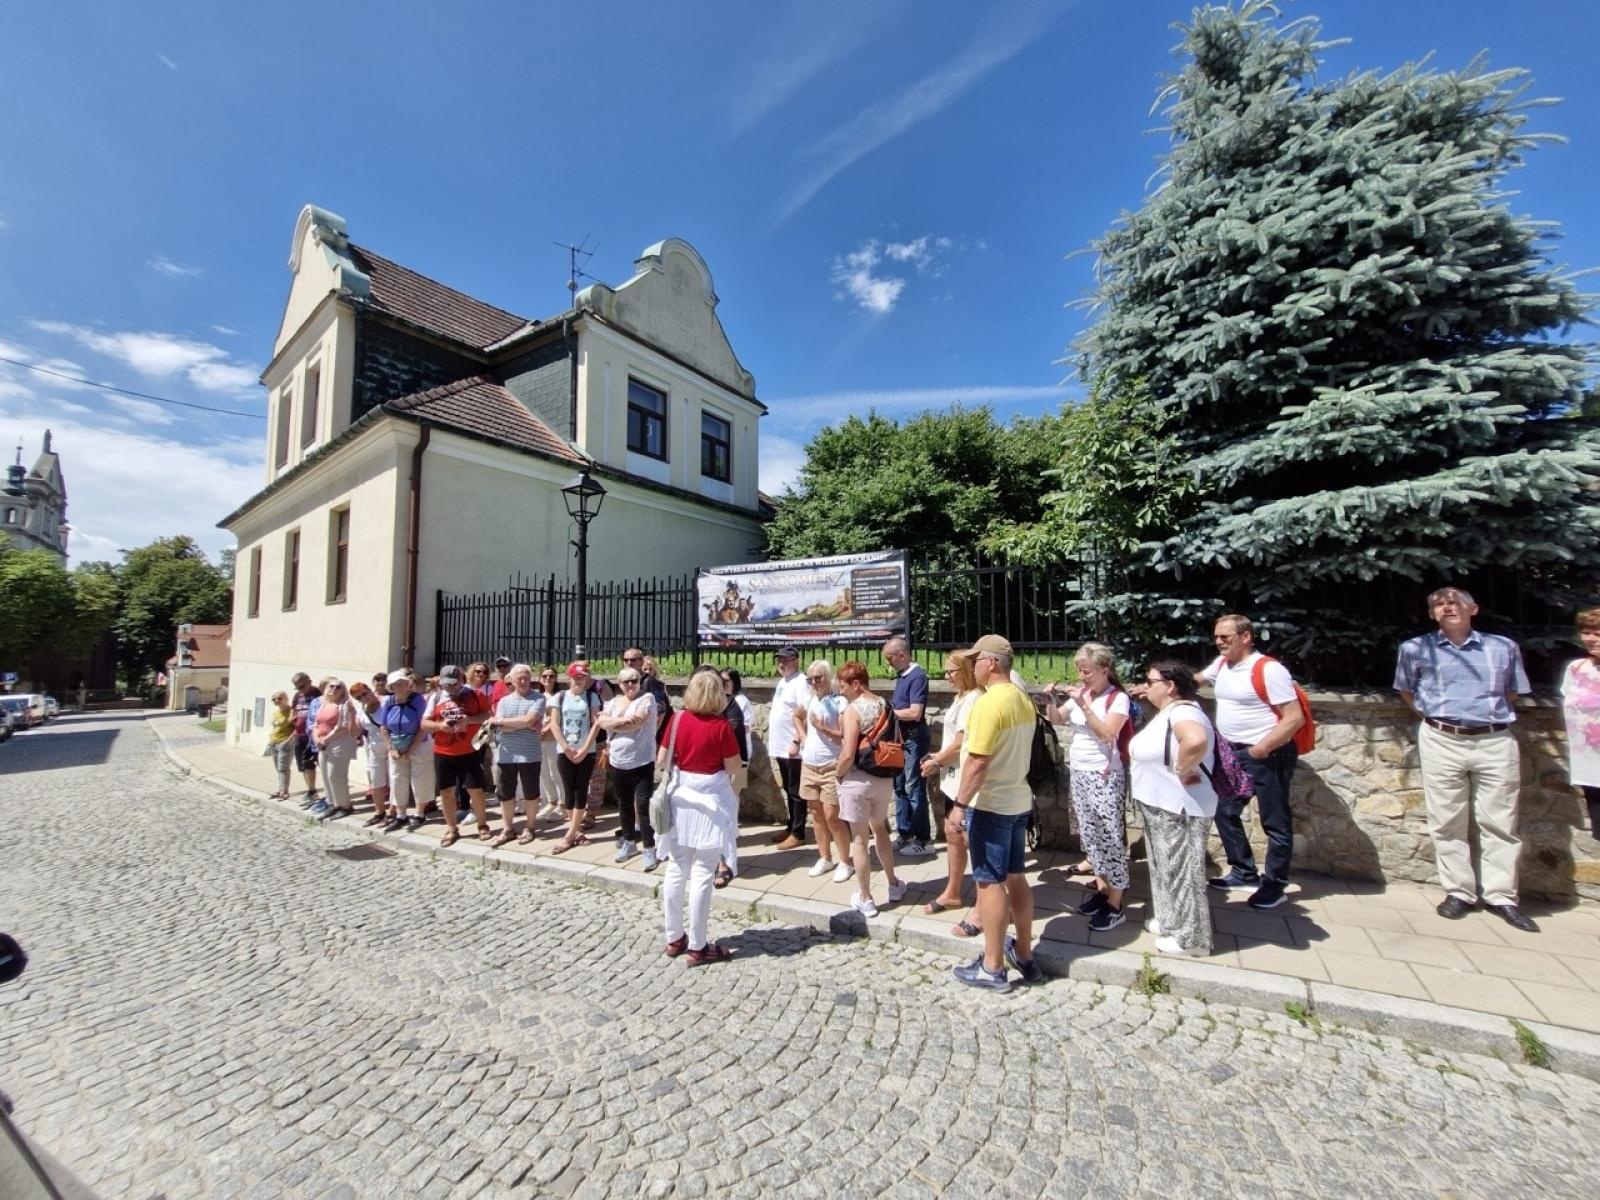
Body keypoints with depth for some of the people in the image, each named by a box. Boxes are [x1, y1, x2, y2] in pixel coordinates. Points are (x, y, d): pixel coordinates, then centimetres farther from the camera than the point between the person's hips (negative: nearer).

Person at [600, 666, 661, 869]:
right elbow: (602, 722, -5)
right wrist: (625, 720, -20)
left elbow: (639, 721, -19)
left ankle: (649, 849, 6)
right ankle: (629, 842, 34)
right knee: (624, 805, 18)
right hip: (618, 762, 6)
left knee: (643, 806, -5)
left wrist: (614, 723, -7)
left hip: (642, 762, -6)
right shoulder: (614, 702, 9)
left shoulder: (647, 698, -7)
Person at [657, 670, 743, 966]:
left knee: (676, 871, 15)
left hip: (681, 798, 5)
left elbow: (661, 762, 2)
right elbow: (733, 768, -9)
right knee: (701, 875, 3)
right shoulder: (721, 726, -15)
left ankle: (674, 939, 29)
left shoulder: (677, 719, -3)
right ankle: (697, 947, 15)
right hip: (710, 802, -5)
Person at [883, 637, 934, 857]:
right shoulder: (901, 675, 10)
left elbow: (915, 713, -24)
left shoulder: (917, 676, -18)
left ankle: (922, 840, 10)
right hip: (901, 738, 9)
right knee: (899, 786, 15)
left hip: (914, 738, -9)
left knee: (914, 788, -1)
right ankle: (904, 834, 27)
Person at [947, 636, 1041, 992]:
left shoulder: (989, 702, -22)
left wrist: (959, 805, -19)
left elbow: (978, 762, -25)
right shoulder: (1023, 699, 6)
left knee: (991, 882, 3)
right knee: (1015, 876, 18)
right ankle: (1025, 955, 31)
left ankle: (992, 967, 15)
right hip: (1019, 800, 9)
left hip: (990, 805, -9)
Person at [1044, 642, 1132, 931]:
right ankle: (1101, 888, 29)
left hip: (1104, 776, -7)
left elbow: (1107, 733, -23)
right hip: (1079, 772, 7)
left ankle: (1115, 905, 11)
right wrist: (1051, 700, -7)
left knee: (1111, 838, 1)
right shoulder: (1080, 693, 5)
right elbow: (1056, 720, 11)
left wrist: (1084, 704, -26)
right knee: (1089, 834, 15)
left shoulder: (1118, 698, -12)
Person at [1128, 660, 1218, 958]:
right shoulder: (1166, 711, 8)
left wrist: (1182, 771, -31)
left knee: (1182, 870, 4)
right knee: (1165, 866, 22)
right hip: (1159, 806, 10)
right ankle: (1169, 921, 37)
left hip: (1179, 809, -10)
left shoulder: (1182, 713, -24)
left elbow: (1196, 740, -45)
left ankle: (1190, 938, 19)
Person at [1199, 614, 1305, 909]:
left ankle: (1274, 885, 23)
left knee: (1275, 822, 8)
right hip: (1232, 753, 8)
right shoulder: (1222, 663, 4)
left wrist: (1262, 748, -21)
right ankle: (1245, 873, 32)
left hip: (1268, 755, -8)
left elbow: (1295, 718, -20)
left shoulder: (1268, 669, -19)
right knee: (1225, 813, 16)